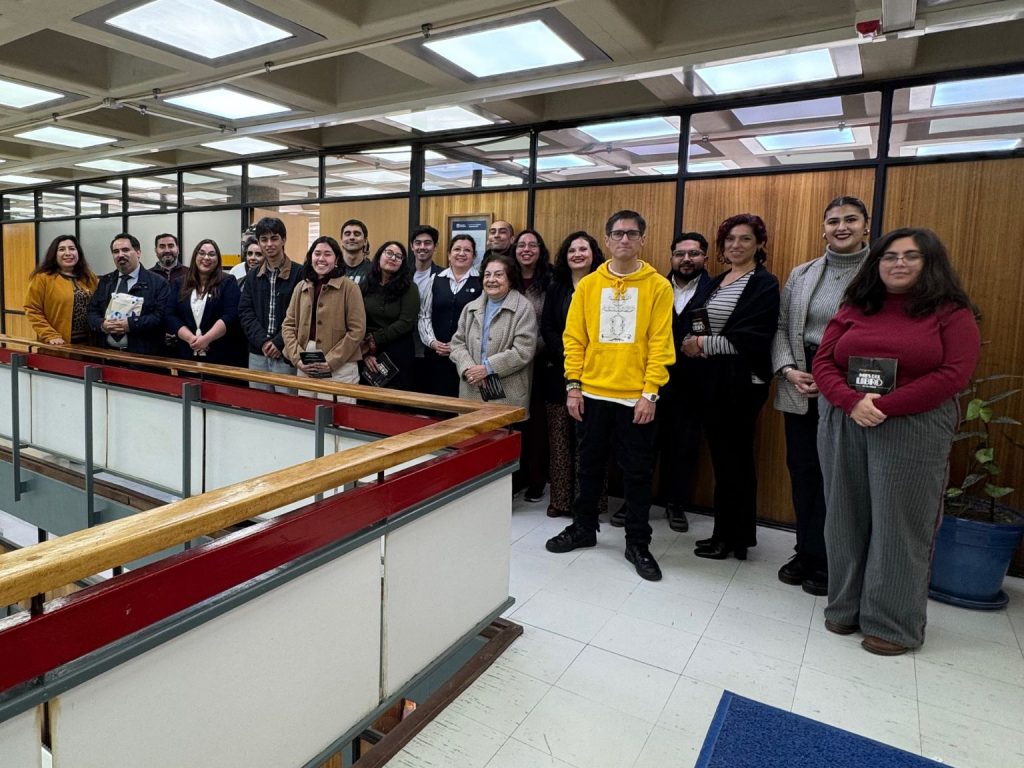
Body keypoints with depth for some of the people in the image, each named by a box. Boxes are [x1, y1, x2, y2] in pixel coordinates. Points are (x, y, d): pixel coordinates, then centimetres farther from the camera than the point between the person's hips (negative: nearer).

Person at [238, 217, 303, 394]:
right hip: (257, 354, 5)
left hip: (286, 354, -5)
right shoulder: (253, 276, 13)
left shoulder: (299, 274, -3)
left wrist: (279, 343, -15)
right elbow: (245, 312, 6)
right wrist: (263, 341, -9)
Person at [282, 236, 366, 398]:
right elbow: (288, 325, 10)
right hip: (305, 368, 4)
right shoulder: (301, 287, 11)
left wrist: (332, 361, -14)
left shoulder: (349, 287, -4)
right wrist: (297, 358, -6)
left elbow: (357, 330, -9)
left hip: (340, 368, -4)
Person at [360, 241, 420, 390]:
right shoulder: (366, 285, 3)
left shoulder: (409, 287, -2)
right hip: (367, 354, 2)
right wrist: (365, 352, -12)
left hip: (398, 355, -2)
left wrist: (374, 340, -12)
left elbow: (406, 322, -11)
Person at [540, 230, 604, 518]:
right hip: (559, 371, 3)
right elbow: (547, 327, 5)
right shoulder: (556, 287, 12)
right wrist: (566, 356, -8)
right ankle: (560, 499, 15)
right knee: (559, 438, 5)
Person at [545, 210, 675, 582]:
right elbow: (574, 338, 4)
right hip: (592, 394, 2)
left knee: (638, 472, 7)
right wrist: (573, 385, -2)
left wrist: (649, 392, -11)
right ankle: (583, 528, 32)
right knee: (590, 465, 15)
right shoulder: (588, 285, 5)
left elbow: (660, 343, -6)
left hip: (636, 397, -2)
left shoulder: (657, 286, -2)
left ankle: (637, 543, 22)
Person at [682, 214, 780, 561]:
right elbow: (690, 323, 13)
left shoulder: (764, 284, -7)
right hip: (710, 380, 7)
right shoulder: (715, 282, 16)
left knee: (733, 458, 1)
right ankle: (740, 533, 26)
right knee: (724, 457, 13)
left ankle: (731, 537, 15)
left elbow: (753, 337, -17)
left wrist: (706, 344, -14)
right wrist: (691, 343, -8)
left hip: (742, 383, -7)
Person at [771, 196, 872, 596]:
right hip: (800, 388, 4)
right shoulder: (801, 274, 11)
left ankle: (825, 561, 20)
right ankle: (807, 552, 26)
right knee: (801, 468, 10)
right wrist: (788, 369, -6)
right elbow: (781, 327, 10)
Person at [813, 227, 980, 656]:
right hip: (844, 426, 4)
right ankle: (846, 608, 26)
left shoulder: (951, 313, 1)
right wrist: (852, 402, -15)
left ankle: (894, 624, 19)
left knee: (899, 525, 3)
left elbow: (953, 375, -10)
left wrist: (884, 406, -18)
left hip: (912, 431, -3)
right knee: (846, 519, 10)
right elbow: (823, 362, 4)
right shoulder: (854, 308, 10)